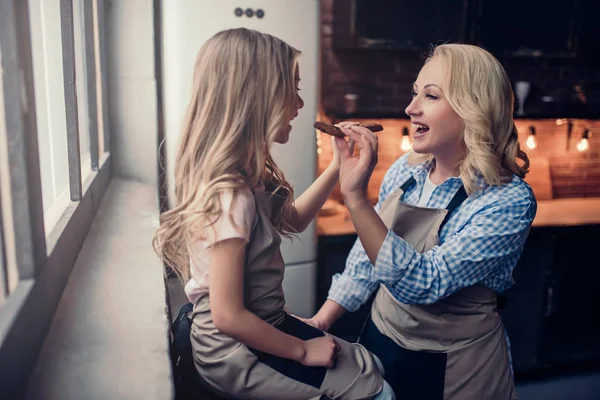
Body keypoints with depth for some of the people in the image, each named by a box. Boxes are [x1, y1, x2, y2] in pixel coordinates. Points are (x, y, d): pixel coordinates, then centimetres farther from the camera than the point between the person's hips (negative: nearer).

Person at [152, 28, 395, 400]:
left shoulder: (246, 177, -3)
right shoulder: (231, 197, -30)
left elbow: (292, 220, 15)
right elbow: (228, 317, -28)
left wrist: (337, 165, 4)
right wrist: (303, 350, -15)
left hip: (261, 327, 8)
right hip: (238, 352, -8)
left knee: (372, 365, 13)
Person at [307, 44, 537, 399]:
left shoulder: (509, 201, -22)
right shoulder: (406, 170, -7)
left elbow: (421, 283, -32)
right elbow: (366, 255, 4)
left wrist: (356, 196, -38)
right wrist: (322, 320, 0)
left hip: (452, 368, -4)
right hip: (380, 342, 5)